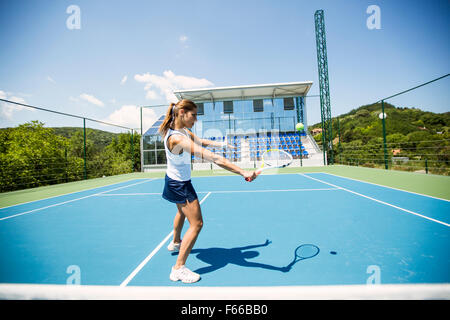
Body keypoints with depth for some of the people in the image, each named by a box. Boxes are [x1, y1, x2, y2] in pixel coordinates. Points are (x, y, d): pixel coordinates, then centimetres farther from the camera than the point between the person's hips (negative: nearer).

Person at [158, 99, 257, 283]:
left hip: (175, 181, 11)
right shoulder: (178, 139, -35)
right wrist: (243, 172, -46)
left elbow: (201, 141, 9)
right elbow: (213, 158, -44)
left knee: (182, 212, 31)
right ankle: (178, 268, 7)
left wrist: (222, 143, -3)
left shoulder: (182, 131, -5)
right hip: (180, 185, -10)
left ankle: (175, 243, 56)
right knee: (196, 224, -5)